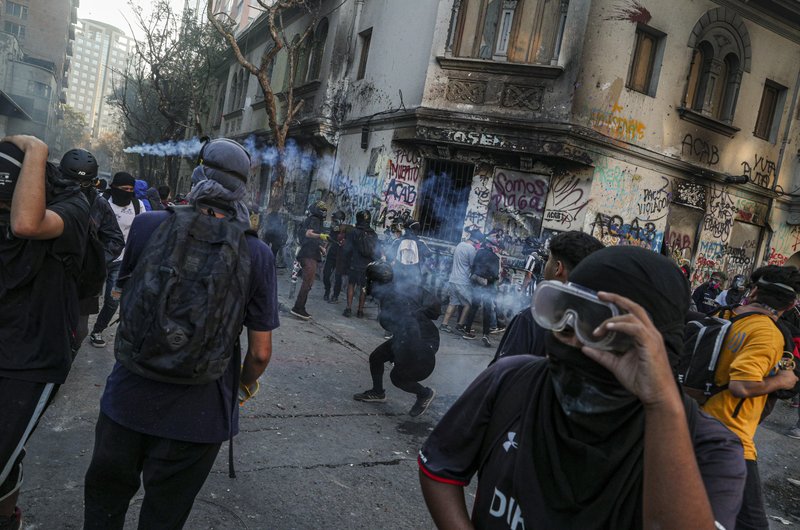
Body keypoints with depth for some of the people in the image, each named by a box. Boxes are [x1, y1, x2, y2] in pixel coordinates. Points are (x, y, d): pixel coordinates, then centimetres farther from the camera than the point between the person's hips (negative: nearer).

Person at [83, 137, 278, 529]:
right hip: (198, 418, -1)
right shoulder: (258, 254, -13)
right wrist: (247, 383, 14)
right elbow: (261, 352, -7)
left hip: (127, 403, 1)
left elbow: (124, 296, 9)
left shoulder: (148, 226, -9)